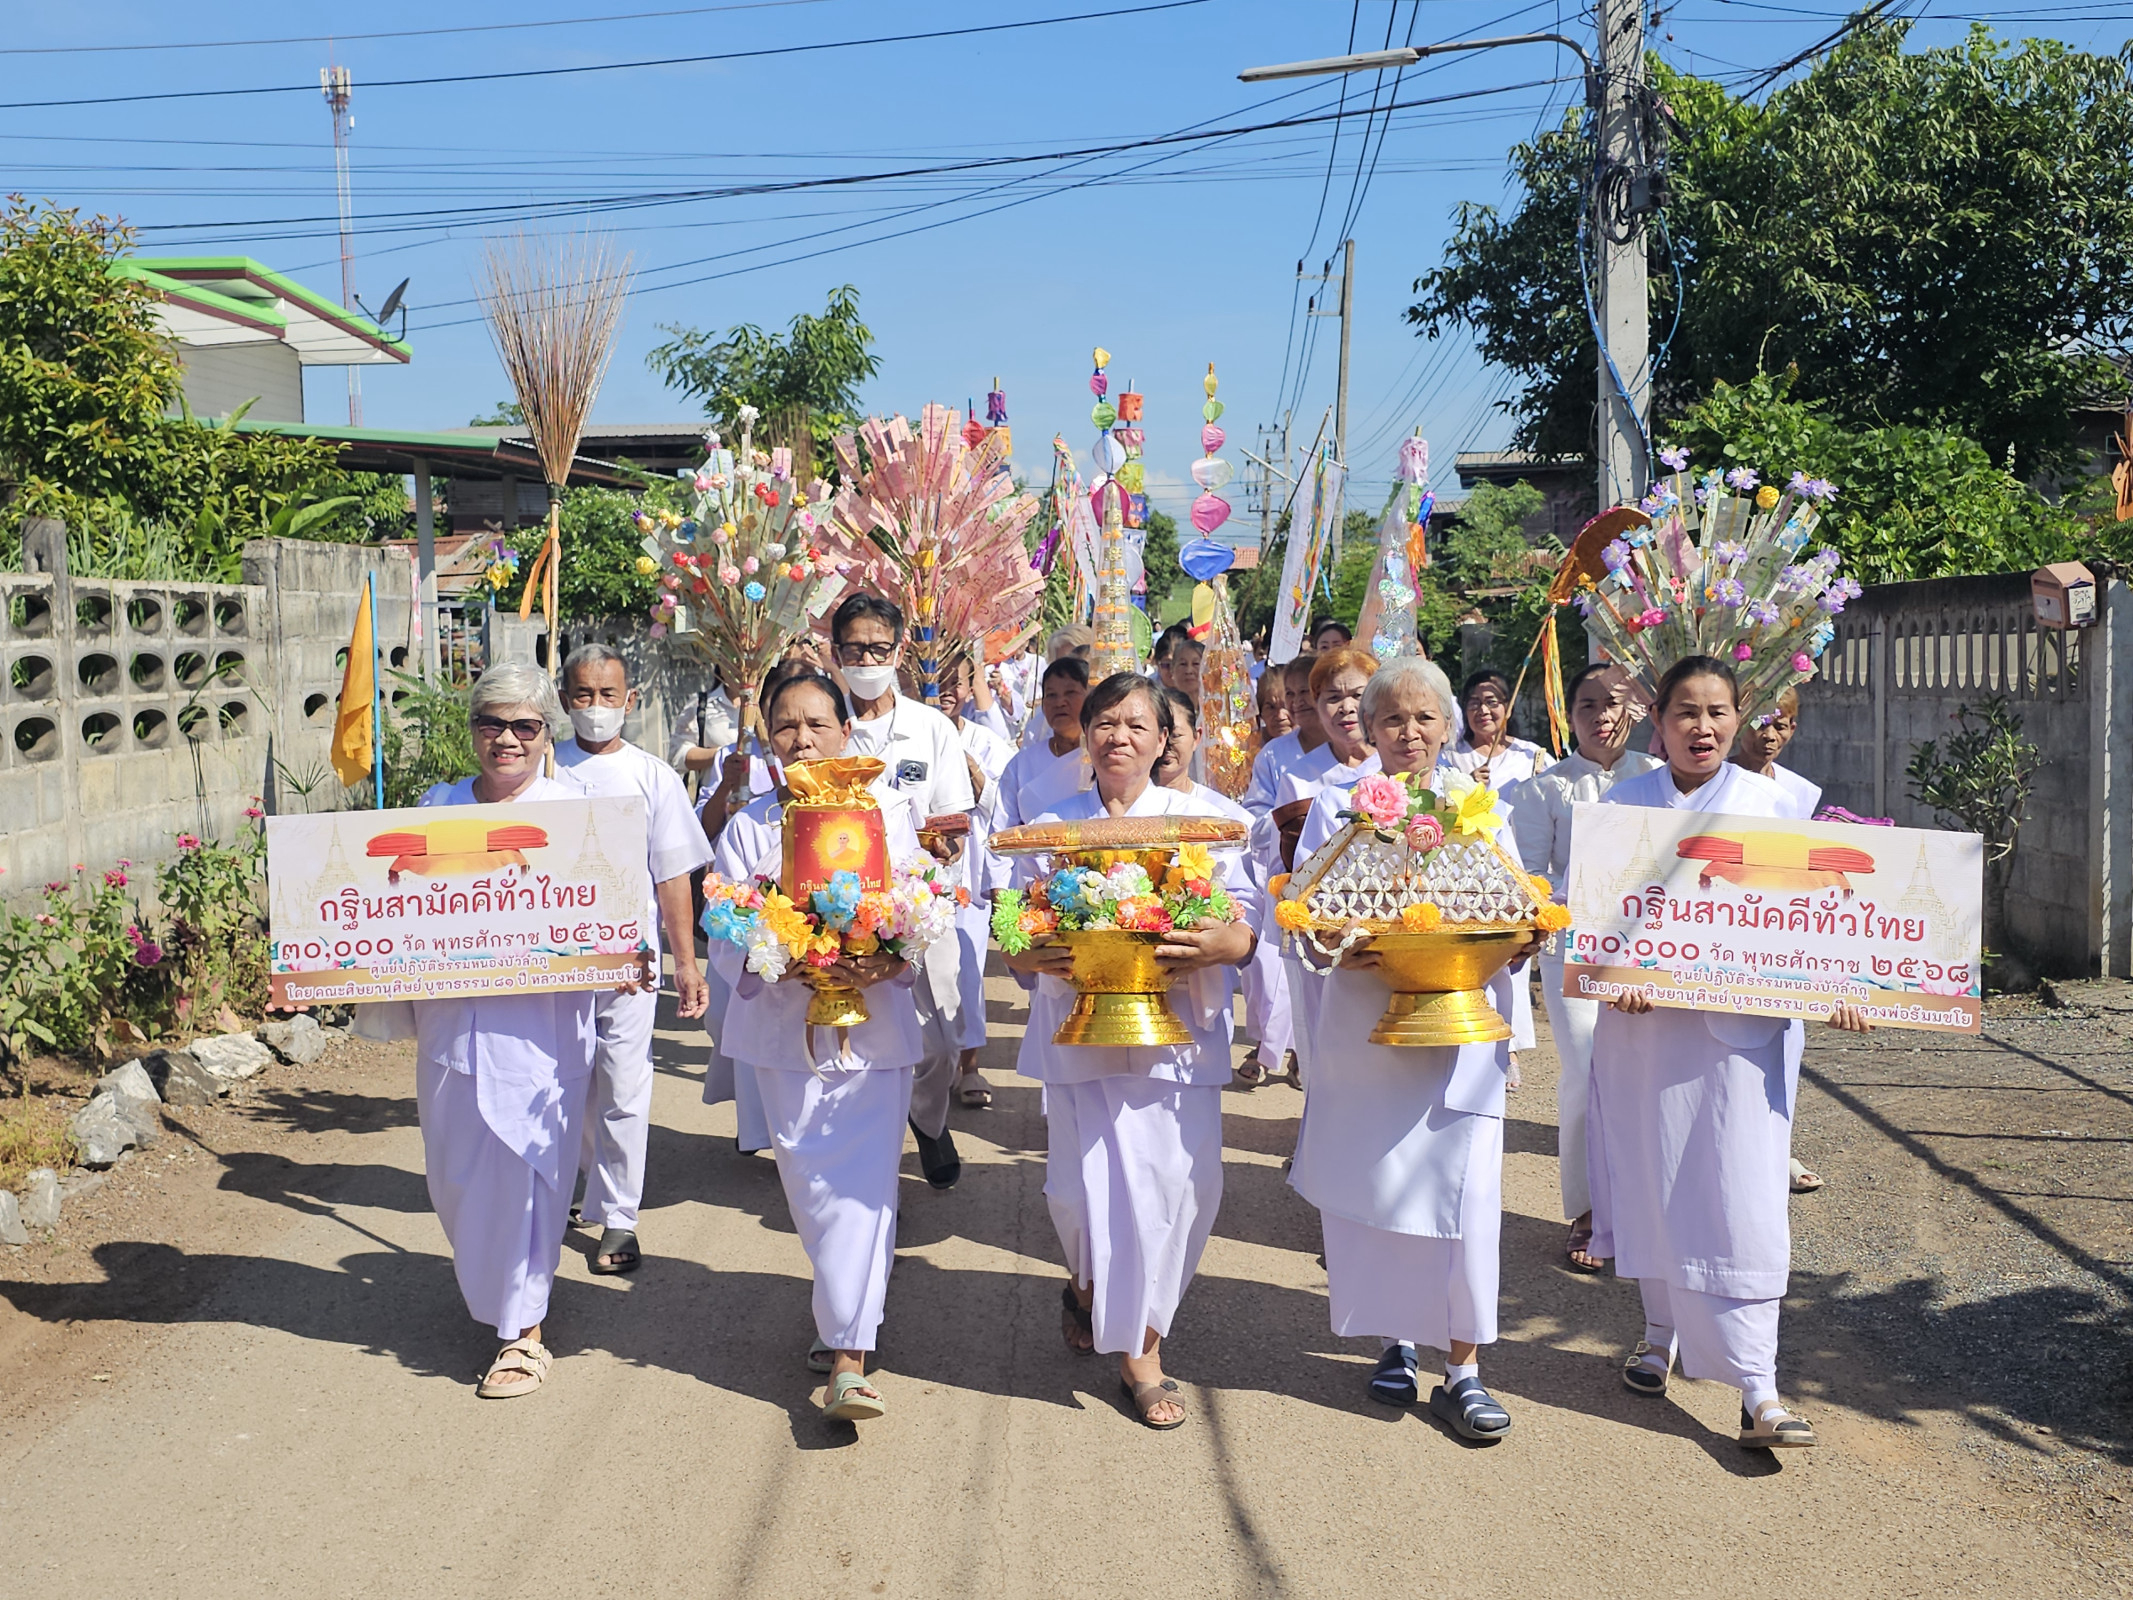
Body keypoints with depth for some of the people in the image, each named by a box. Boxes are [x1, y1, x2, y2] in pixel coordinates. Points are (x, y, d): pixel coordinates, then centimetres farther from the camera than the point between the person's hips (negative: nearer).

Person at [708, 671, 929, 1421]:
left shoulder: (892, 813, 4)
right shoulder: (749, 826, 4)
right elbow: (723, 936, 0)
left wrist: (887, 963, -19)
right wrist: (772, 964, -21)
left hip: (875, 1021, -1)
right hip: (786, 1026, 1)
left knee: (862, 1181, -8)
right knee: (808, 1181, 7)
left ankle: (849, 1356, -6)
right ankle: (843, 1309, 30)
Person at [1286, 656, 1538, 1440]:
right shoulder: (1335, 808, 7)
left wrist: (1518, 942, -13)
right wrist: (1338, 950, -19)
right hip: (1364, 1028, 0)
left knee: (1463, 1192, -5)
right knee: (1371, 1191, 5)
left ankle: (1462, 1368, 4)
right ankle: (1396, 1341, 24)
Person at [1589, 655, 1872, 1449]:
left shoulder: (1772, 803, 3)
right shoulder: (1623, 804, 5)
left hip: (1740, 1023, -1)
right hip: (1642, 1020, 2)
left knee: (1740, 1198, -6)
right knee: (1649, 1183, 10)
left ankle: (1757, 1389, -4)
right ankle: (1661, 1329, 31)